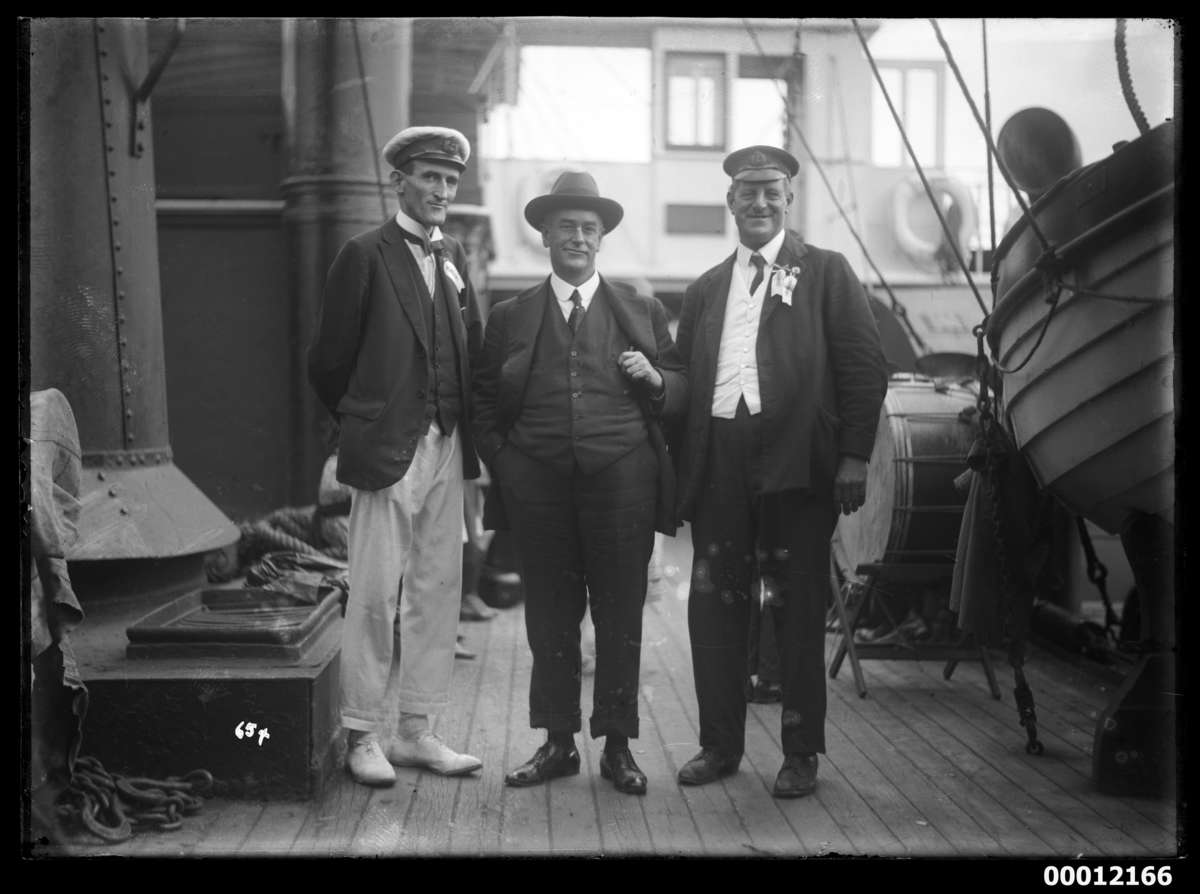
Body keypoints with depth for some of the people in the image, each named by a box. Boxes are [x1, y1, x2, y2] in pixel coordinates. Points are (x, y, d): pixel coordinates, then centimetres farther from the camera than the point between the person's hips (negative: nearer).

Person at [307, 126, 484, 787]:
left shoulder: (453, 257, 14)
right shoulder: (366, 256, -4)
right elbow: (329, 361, -2)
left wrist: (463, 425, 7)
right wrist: (360, 423, 8)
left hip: (446, 447, 6)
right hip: (386, 450, -6)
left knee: (436, 590, 9)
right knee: (376, 594, -3)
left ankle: (413, 731, 18)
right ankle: (363, 735, 9)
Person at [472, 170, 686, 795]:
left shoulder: (642, 314, 13)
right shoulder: (509, 317, 13)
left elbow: (680, 396, 14)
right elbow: (484, 402, 15)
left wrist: (655, 378, -7)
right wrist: (502, 463, 3)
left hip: (621, 481, 0)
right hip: (538, 486, 1)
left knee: (620, 617, 1)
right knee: (549, 617, 5)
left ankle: (617, 745, 12)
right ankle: (558, 743, 15)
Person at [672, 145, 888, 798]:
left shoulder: (825, 273, 7)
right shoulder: (704, 291, 18)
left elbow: (865, 366, 0)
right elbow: (685, 381, 15)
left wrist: (855, 456, -9)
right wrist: (681, 468, 5)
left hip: (796, 464, -3)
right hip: (718, 464, 4)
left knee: (797, 610, 3)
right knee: (713, 606, 5)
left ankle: (801, 753, 13)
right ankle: (720, 744, 18)